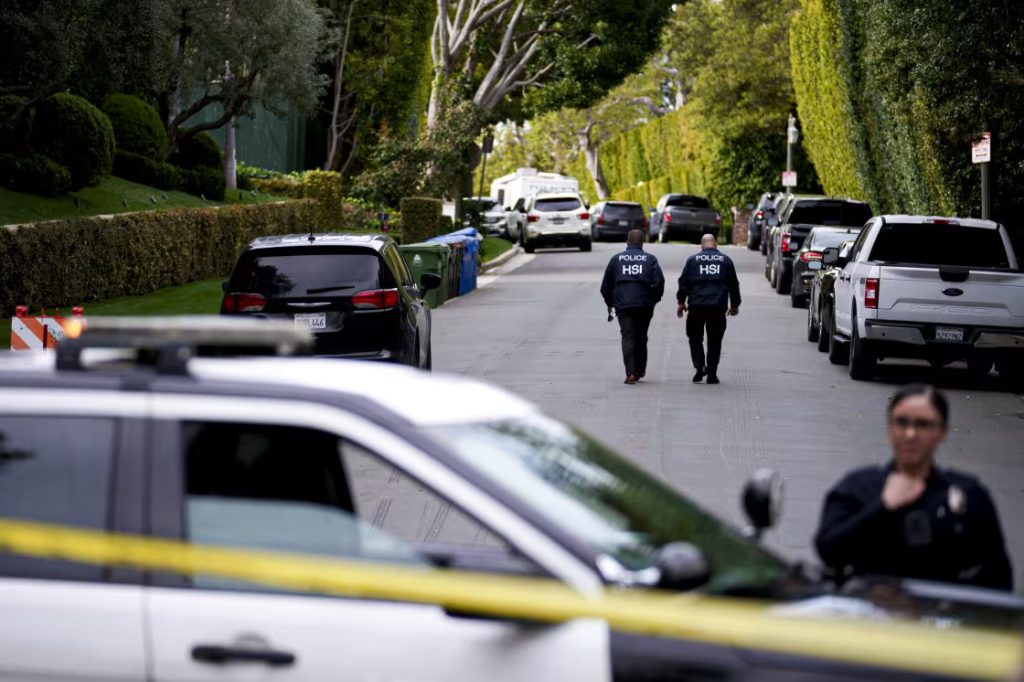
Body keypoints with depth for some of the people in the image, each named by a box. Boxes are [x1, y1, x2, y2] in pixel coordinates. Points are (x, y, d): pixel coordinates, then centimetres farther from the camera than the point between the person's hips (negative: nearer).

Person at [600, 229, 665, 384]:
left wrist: (610, 303, 22)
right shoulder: (650, 259, 6)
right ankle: (640, 371, 23)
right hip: (645, 305, 1)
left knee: (628, 337, -4)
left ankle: (631, 373, -20)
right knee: (641, 338, 16)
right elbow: (659, 282, -4)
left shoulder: (616, 259, 9)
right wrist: (654, 300, 9)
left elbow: (606, 285, 10)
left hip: (623, 305, -1)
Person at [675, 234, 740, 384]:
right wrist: (734, 304, 21)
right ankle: (712, 374, 5)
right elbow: (733, 284, 12)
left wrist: (681, 301, 10)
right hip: (718, 307, 1)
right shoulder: (725, 260, 8)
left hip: (696, 305, -1)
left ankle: (699, 366, -8)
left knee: (695, 338, 11)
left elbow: (684, 281, 3)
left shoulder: (693, 260, 6)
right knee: (714, 341, 7)